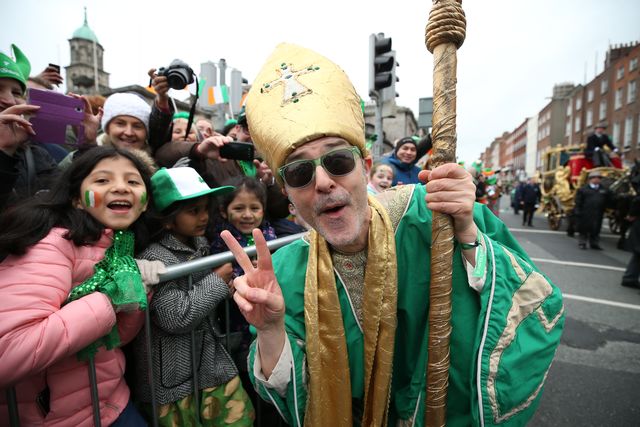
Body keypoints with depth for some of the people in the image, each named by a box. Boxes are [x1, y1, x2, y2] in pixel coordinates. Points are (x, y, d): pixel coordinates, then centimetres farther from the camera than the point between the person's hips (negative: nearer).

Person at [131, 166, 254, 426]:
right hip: (172, 377, -6)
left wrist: (227, 286, 1)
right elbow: (177, 318, -25)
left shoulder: (200, 244, 2)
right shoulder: (155, 257, -20)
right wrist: (217, 280, -17)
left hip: (212, 362, 6)